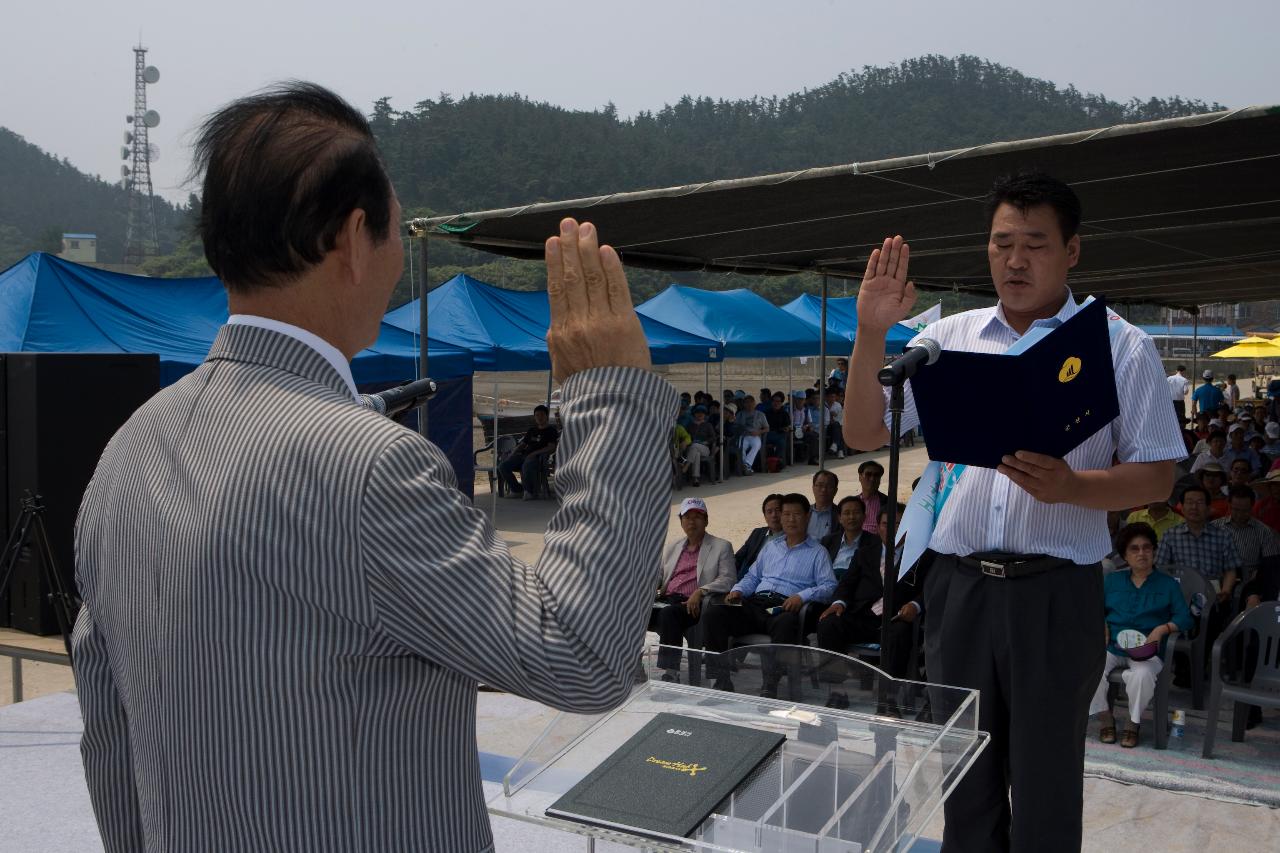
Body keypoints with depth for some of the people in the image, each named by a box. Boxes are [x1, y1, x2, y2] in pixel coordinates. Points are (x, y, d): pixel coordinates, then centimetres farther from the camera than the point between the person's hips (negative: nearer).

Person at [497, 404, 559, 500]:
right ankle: (517, 489, 0)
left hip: (538, 456, -7)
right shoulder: (532, 430, 27)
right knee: (503, 466, -15)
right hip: (524, 454, 7)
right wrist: (514, 453, 7)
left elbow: (551, 448, -8)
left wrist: (535, 453, -17)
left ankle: (529, 491, -18)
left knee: (527, 466, -42)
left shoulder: (551, 430, 6)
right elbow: (523, 444, 28)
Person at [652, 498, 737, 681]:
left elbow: (728, 578, -3)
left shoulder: (721, 547, 10)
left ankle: (670, 673, -36)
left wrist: (700, 591, -18)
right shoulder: (672, 545, 26)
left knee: (669, 613, -38)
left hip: (693, 605, -5)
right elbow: (658, 574, 24)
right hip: (666, 600, 5)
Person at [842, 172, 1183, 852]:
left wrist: (1069, 486, -20)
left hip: (1056, 592, -2)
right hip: (958, 586, 3)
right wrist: (871, 334, -8)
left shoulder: (1120, 348, 1)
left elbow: (1156, 476, -1)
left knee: (1046, 784, 7)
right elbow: (864, 434, 4)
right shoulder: (949, 338, 8)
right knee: (964, 778, 16)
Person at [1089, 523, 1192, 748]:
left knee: (1143, 674, -36)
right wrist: (1101, 626, 0)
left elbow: (1184, 618, 3)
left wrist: (1162, 629, -14)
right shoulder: (1112, 580, 19)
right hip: (1112, 646, 2)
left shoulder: (1168, 584, 12)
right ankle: (1106, 719, -6)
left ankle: (1133, 724, -9)